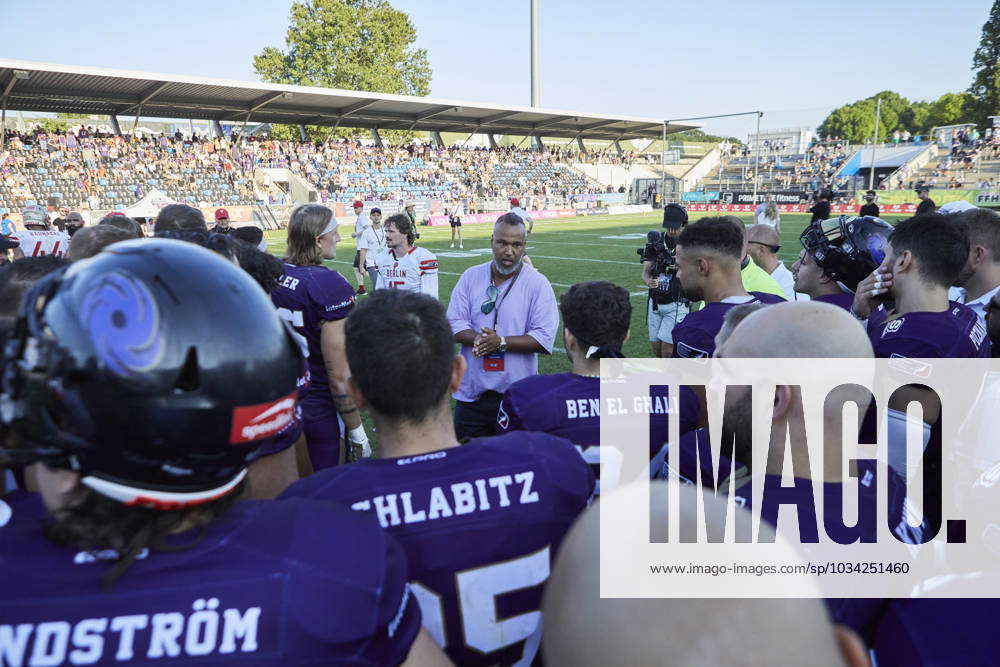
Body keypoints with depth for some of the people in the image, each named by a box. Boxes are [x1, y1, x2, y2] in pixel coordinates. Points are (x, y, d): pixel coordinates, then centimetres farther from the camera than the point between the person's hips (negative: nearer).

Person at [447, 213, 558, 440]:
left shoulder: (538, 283, -6)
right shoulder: (471, 277, 5)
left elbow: (544, 339, -13)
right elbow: (454, 323, 0)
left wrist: (501, 342, -22)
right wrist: (477, 339, -20)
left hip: (517, 393, -3)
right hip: (471, 390, 3)